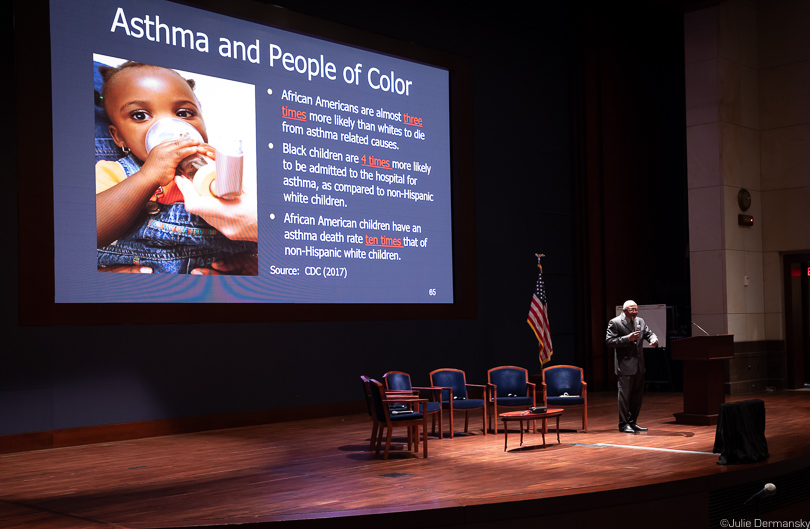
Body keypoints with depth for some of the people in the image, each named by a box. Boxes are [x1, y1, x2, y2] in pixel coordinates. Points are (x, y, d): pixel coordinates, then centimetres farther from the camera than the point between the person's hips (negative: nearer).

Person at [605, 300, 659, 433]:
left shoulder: (640, 321, 12)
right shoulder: (615, 323, -8)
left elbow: (649, 333, 14)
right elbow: (609, 341, -14)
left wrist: (654, 339, -10)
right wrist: (627, 338, -23)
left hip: (639, 365, 7)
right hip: (624, 366, -7)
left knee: (638, 394, 12)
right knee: (624, 394, -4)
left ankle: (632, 422, 23)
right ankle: (623, 424, 4)